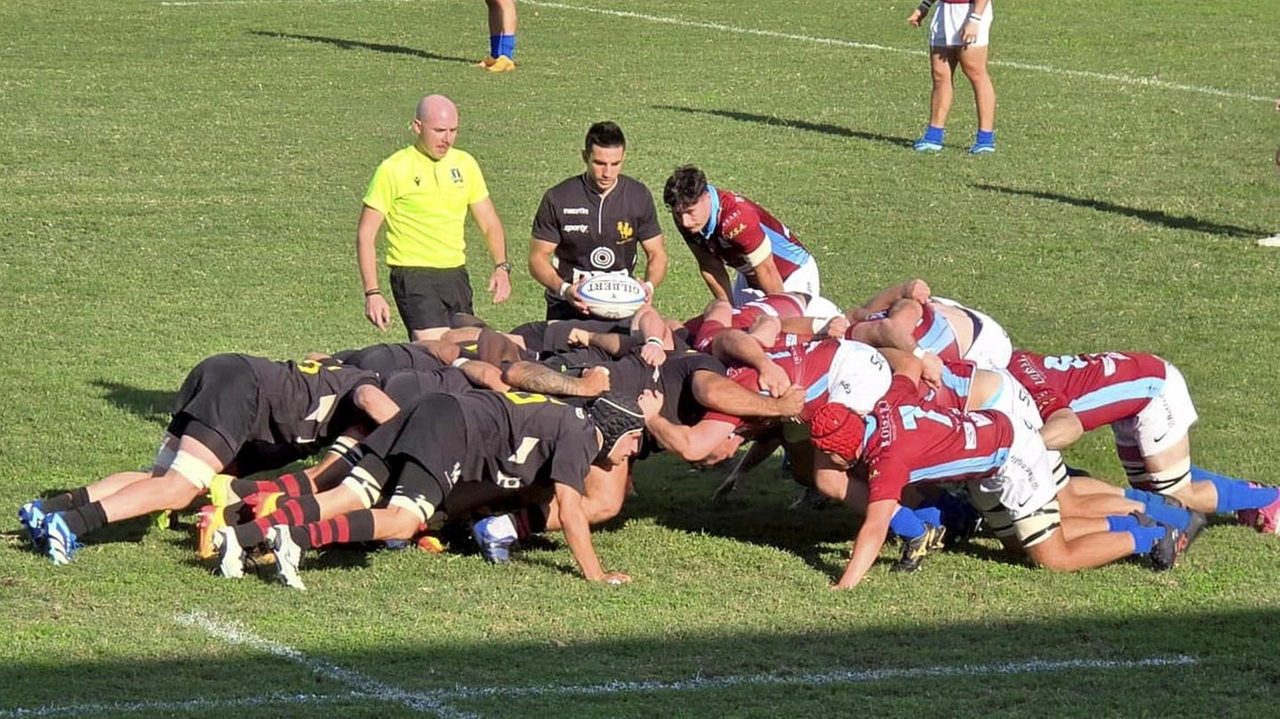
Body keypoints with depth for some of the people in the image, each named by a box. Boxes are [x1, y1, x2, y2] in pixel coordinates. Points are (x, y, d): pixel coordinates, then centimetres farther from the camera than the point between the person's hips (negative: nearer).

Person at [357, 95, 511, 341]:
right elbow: (366, 234, -5)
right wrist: (372, 293, -13)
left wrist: (501, 267, -3)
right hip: (414, 275, -6)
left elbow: (489, 223, 15)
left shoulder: (465, 164, 10)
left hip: (456, 275, 6)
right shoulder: (393, 170, -5)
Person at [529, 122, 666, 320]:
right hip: (567, 309, -2)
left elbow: (656, 254, 7)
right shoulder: (558, 199, -6)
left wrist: (649, 286, -15)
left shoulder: (639, 197, 1)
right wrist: (563, 289, -22)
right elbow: (538, 258, -3)